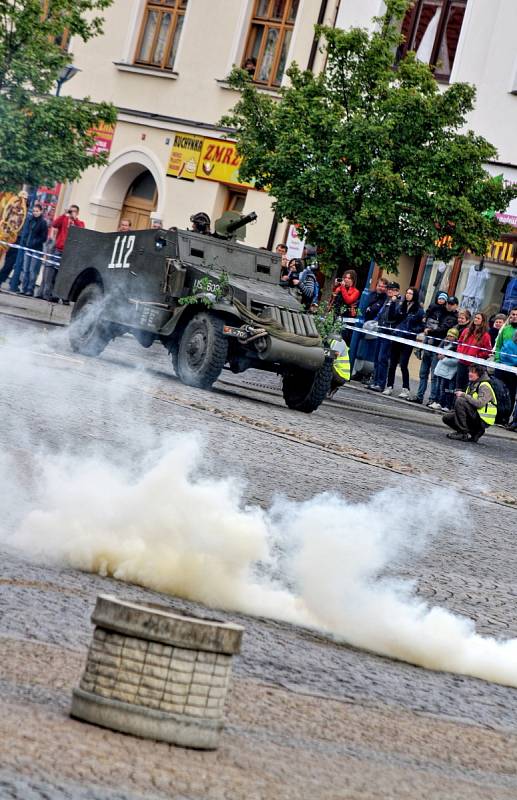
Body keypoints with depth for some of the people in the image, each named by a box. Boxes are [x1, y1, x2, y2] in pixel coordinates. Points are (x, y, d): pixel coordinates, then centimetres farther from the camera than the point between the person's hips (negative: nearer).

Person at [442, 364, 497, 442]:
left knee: (460, 401, -26)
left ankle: (463, 433, -21)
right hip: (473, 415, 9)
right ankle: (475, 433, 3)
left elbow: (480, 403, -28)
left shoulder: (484, 386, -14)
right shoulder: (472, 384, 14)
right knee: (447, 418, 4)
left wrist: (464, 395, -23)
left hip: (482, 420, -9)